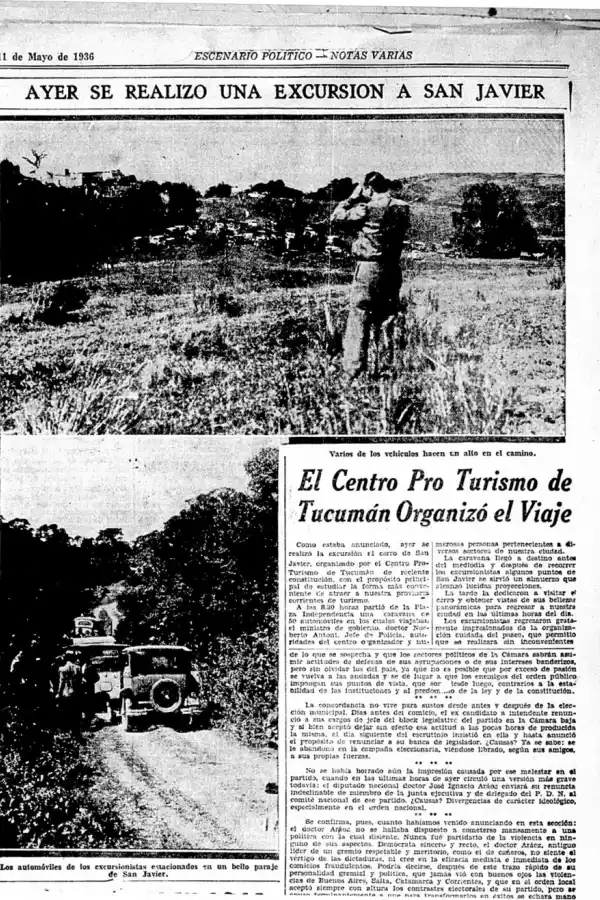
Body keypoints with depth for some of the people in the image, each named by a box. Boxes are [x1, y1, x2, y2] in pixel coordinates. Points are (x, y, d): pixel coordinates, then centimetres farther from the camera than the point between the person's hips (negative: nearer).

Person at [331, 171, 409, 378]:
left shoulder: (367, 208, -13)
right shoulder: (402, 208, 3)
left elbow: (337, 216, -5)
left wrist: (353, 197, 5)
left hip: (368, 268, -5)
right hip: (392, 270, 5)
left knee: (359, 321, 0)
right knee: (387, 320, 14)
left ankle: (354, 372, -2)